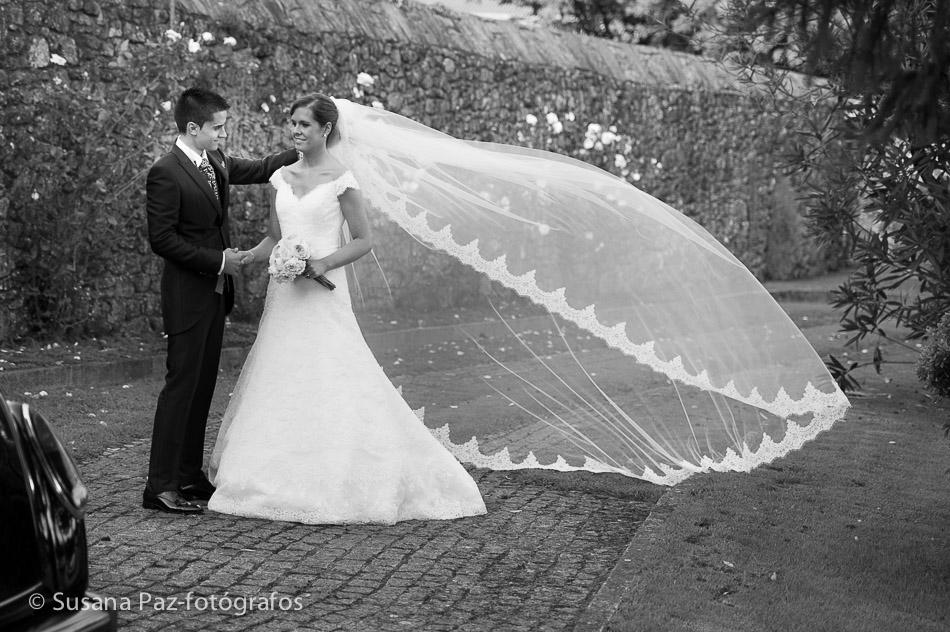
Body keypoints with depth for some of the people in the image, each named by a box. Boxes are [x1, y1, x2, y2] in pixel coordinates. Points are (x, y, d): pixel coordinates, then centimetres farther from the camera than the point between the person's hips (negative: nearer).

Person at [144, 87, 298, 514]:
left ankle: (190, 477, 21)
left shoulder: (216, 162, 9)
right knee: (181, 385, -7)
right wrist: (217, 260, -17)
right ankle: (160, 487, -1)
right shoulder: (166, 173, -15)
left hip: (215, 292, 9)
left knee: (203, 386, 12)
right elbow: (162, 239, -18)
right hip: (187, 295, -9)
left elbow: (260, 169, 21)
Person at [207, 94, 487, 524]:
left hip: (322, 296, -6)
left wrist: (324, 263, -17)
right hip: (284, 295, 6)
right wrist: (244, 257, 1)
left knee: (331, 390, -6)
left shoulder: (340, 180, -5)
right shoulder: (282, 178, 11)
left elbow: (364, 240, -4)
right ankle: (284, 483, 18)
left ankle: (341, 488, 3)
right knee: (278, 387, 8)